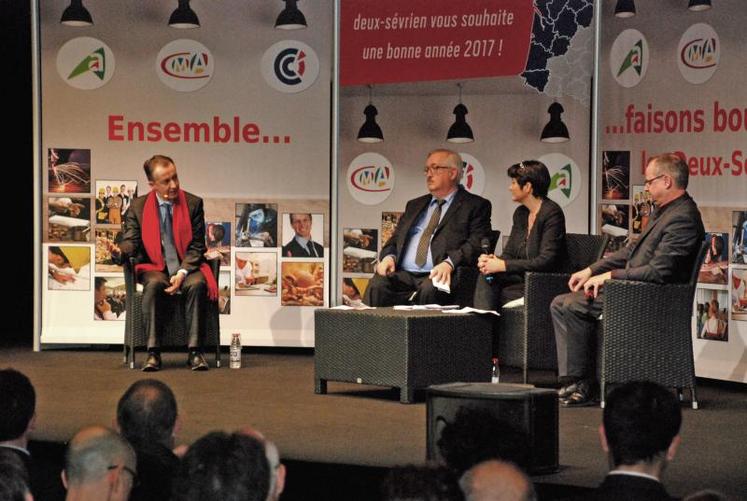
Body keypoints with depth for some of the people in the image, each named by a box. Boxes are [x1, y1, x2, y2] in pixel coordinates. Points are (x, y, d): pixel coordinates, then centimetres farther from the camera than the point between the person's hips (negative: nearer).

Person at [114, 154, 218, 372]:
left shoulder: (193, 203, 3)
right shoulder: (138, 206, 6)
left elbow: (197, 246, 0)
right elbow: (131, 240, 1)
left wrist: (182, 273, -16)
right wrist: (119, 251, -25)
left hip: (187, 267, 0)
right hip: (155, 268, 0)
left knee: (197, 284, -33)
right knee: (153, 285, -34)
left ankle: (195, 352, -32)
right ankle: (153, 353, -35)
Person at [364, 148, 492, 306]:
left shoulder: (476, 206, 10)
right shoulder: (415, 205, 29)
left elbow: (477, 244, -3)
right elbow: (396, 239, 25)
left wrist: (449, 263, -21)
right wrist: (389, 256, 1)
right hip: (403, 275, 4)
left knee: (430, 290, -39)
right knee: (377, 286, -28)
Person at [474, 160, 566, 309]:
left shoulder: (552, 213, -12)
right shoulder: (520, 213, 13)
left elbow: (546, 261, -19)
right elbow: (509, 252, 13)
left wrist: (503, 266, -20)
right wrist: (491, 260, -12)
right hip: (520, 278, 7)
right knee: (486, 275, -21)